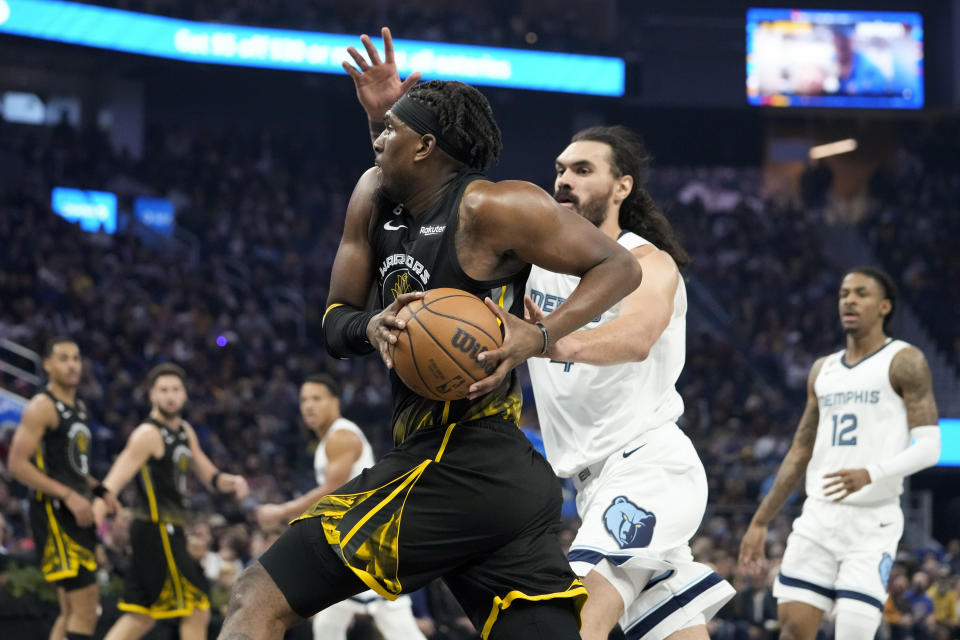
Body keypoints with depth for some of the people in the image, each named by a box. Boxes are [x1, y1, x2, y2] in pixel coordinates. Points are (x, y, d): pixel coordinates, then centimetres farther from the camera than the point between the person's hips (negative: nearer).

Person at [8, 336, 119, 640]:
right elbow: (17, 464, -17)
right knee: (85, 604, -15)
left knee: (72, 610, 11)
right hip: (53, 512, -9)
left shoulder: (79, 408, 17)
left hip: (77, 513, 9)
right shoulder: (41, 407, -10)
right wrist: (68, 495, -22)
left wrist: (100, 491, 11)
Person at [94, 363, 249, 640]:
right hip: (157, 530, -9)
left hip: (168, 531, 9)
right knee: (197, 611, -6)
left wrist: (232, 481, 0)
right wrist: (99, 506, -41)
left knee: (141, 616, 10)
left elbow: (209, 476, 22)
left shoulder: (185, 431, 15)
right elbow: (115, 481, -24)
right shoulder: (148, 435, -13)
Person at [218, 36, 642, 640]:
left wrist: (540, 337, -21)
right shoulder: (375, 197, 14)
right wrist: (373, 328, -6)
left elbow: (620, 266, -6)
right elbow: (334, 321, 17)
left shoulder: (490, 209, -10)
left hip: (457, 470, -9)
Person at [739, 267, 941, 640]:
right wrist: (760, 522, 18)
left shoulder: (904, 362, -2)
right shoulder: (823, 371, 17)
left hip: (873, 521, -6)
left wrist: (871, 474, -27)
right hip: (818, 517, 6)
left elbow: (929, 447, -11)